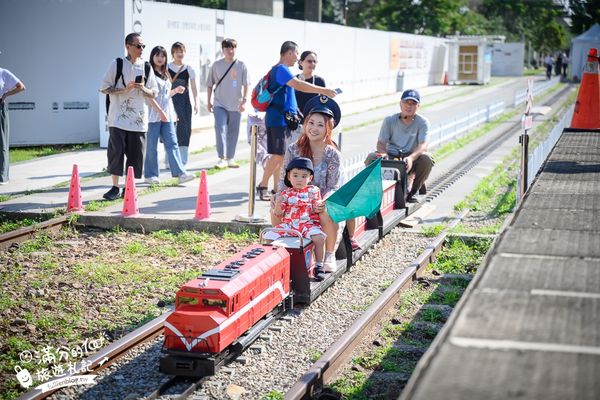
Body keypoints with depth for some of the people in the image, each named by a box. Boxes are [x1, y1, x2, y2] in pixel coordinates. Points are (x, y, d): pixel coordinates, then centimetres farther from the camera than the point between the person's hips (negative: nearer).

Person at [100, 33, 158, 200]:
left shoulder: (146, 67, 9)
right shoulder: (117, 64, 1)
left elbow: (153, 93, 11)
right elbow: (104, 88, 0)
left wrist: (143, 89, -10)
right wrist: (125, 89, -13)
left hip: (138, 119, 3)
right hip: (118, 117, -3)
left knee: (136, 154, 2)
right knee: (116, 150, -7)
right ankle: (115, 187, 2)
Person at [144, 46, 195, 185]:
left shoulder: (166, 74, 19)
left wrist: (175, 90, 6)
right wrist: (160, 111, -18)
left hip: (167, 114, 7)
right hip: (153, 114, -7)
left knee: (172, 144, -1)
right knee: (152, 146, -1)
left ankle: (180, 173, -6)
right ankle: (150, 175, 7)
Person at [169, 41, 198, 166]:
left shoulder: (189, 69, 7)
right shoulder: (167, 68, 4)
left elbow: (194, 88, 7)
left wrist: (196, 103, -2)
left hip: (184, 101, 1)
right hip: (170, 100, -1)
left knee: (184, 129, -1)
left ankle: (183, 160, 7)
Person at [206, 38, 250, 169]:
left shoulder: (241, 65, 0)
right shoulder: (216, 65, 1)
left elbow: (245, 85, 0)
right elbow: (210, 84, 8)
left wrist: (244, 101, -9)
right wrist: (208, 101, 7)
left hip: (236, 105, 1)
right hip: (220, 105, -1)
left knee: (233, 133, 8)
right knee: (220, 130, -14)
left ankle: (231, 159, 19)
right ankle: (222, 159, -14)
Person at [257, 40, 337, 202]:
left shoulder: (281, 70, 20)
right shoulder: (281, 69, -13)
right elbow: (298, 85, -27)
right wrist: (323, 90, -26)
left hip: (284, 119, 10)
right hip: (278, 119, -10)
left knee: (280, 155, 10)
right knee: (278, 155, -10)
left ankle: (277, 189, 13)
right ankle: (262, 187, -4)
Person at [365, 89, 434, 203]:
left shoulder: (422, 122, -5)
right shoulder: (389, 120, 1)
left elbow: (423, 145, -18)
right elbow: (381, 142, -1)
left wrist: (411, 158, -39)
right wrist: (383, 154, -27)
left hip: (411, 160, -1)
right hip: (391, 158, 1)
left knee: (427, 158, -32)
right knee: (371, 158, -27)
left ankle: (414, 191, -9)